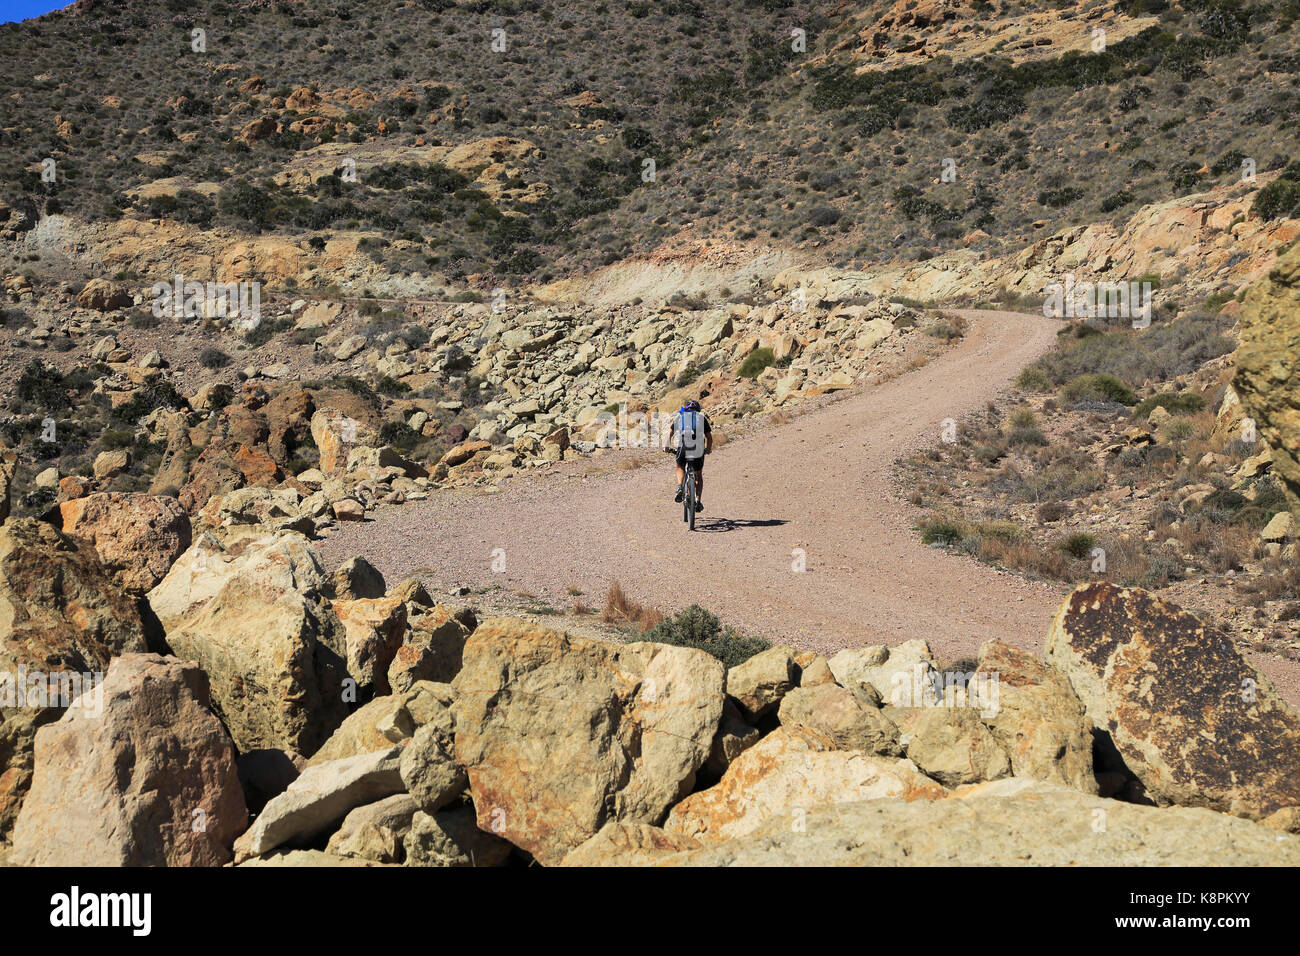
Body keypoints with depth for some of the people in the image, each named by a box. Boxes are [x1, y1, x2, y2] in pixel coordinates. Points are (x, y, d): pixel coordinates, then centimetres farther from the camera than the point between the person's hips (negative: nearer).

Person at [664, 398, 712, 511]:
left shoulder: (679, 417, 18)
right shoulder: (702, 418, 16)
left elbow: (669, 433, 8)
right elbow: (709, 437, 12)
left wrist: (666, 447, 20)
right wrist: (708, 449, 28)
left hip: (682, 449, 0)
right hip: (698, 450, 0)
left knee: (680, 468, 30)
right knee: (699, 475, 22)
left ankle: (680, 487, 2)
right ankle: (698, 501, 12)